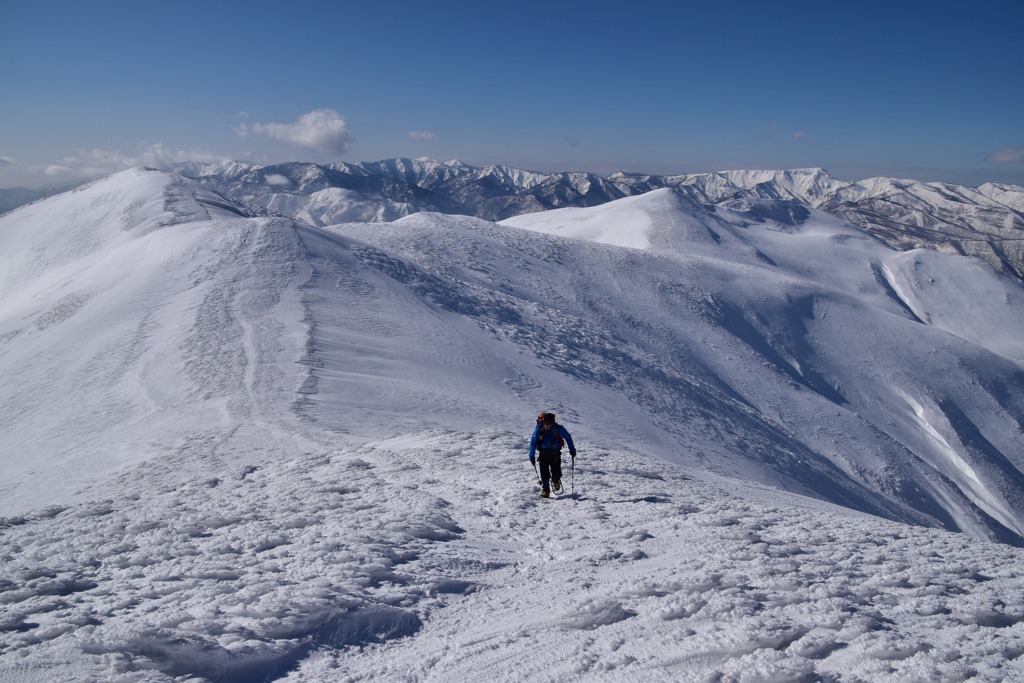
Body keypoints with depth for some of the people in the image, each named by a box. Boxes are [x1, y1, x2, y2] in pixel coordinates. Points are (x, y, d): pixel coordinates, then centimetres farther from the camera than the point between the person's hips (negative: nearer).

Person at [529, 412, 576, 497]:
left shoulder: (558, 428, -15)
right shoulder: (539, 429, -15)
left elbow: (568, 437, 1)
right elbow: (533, 442, -5)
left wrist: (572, 450, 5)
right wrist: (532, 455, -5)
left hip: (555, 453, 0)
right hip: (543, 454, 0)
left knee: (556, 471, -5)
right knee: (544, 474, -7)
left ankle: (556, 482, 28)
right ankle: (545, 490, 6)